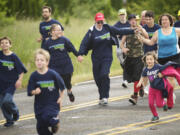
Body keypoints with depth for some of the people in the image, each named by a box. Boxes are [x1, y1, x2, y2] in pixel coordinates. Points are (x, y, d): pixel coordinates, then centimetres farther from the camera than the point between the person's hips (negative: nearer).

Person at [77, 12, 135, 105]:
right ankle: (102, 96, 23)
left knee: (104, 75, -20)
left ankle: (105, 97, -14)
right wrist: (80, 54, -25)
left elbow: (120, 31, 9)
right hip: (96, 58, 1)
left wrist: (133, 31, 8)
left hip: (107, 57, -1)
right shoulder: (91, 31, -5)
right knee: (97, 78, 5)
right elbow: (84, 43, -12)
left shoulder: (108, 28, 1)